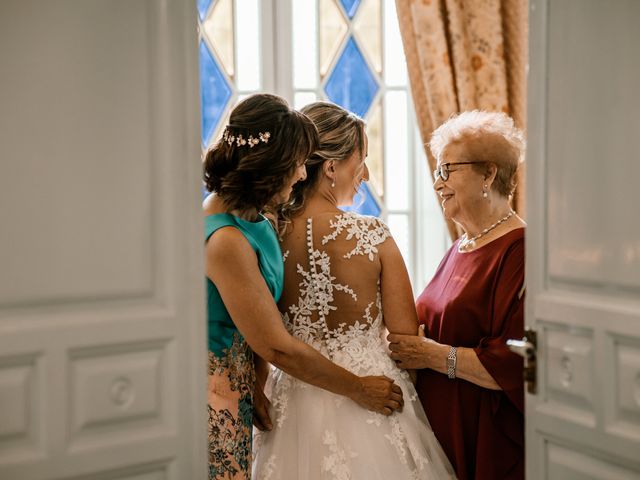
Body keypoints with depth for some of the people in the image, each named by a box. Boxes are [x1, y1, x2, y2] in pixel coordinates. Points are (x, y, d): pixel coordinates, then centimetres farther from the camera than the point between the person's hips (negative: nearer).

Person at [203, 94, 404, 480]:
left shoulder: (249, 218, 4)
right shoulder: (226, 240, -24)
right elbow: (276, 347, -18)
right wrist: (358, 389, -8)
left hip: (236, 394, 9)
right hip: (214, 399, -9)